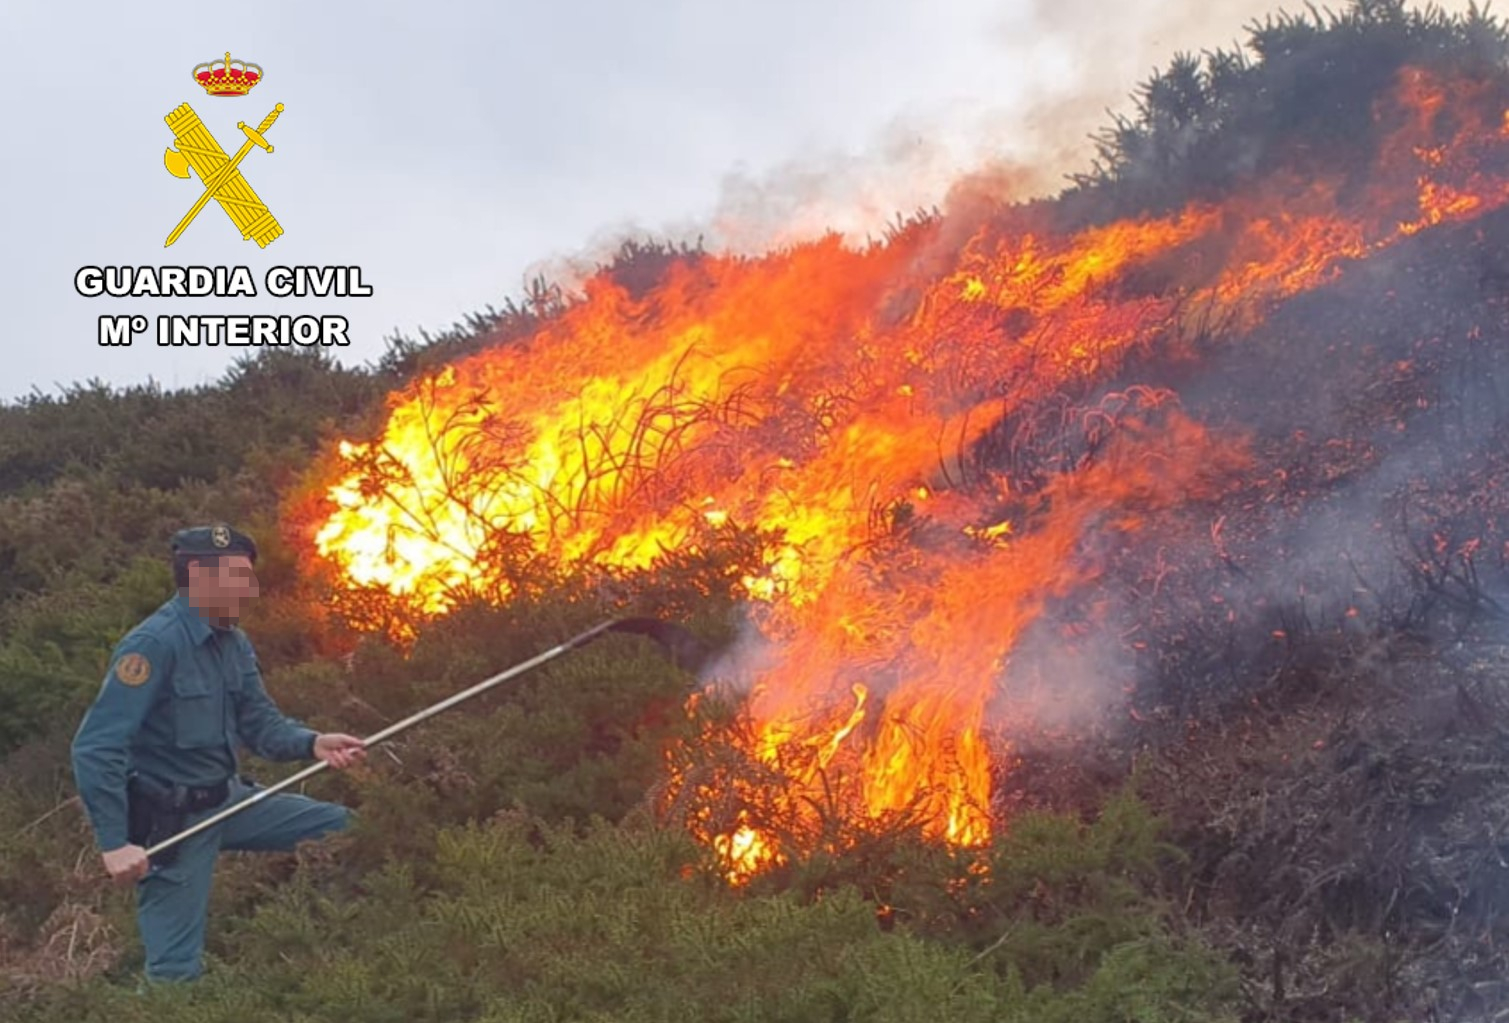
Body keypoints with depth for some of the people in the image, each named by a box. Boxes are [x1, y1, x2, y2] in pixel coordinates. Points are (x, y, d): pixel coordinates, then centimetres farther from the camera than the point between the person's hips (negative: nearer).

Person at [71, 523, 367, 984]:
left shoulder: (235, 644, 5)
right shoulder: (153, 644, -24)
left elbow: (261, 722, 4)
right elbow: (95, 748, -28)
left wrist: (313, 743, -17)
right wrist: (113, 842, -31)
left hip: (227, 799, 8)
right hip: (170, 819, -8)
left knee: (343, 828, 10)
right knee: (177, 967, -5)